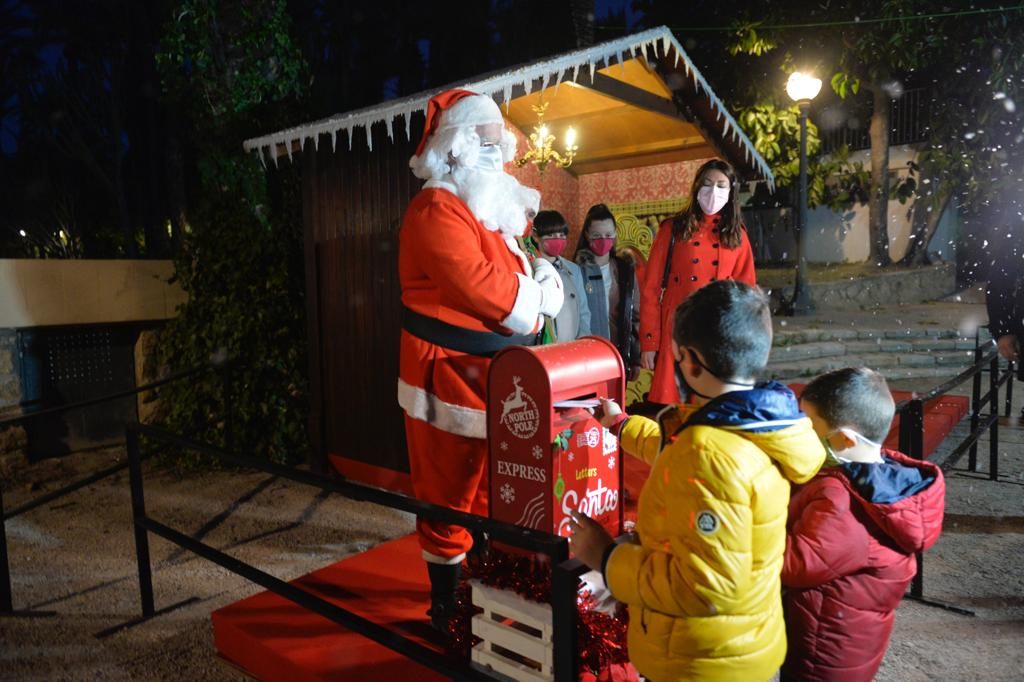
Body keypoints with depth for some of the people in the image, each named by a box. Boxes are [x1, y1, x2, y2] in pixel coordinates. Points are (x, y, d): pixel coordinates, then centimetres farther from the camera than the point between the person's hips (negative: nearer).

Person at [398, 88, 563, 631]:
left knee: (495, 496, 20)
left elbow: (531, 280, 14)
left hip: (497, 377, 9)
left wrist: (536, 282, -9)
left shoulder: (493, 209, 16)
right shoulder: (437, 211, -15)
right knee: (449, 499, 5)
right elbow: (493, 295, -25)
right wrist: (537, 293, -7)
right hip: (451, 378, -9)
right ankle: (447, 609, 23)